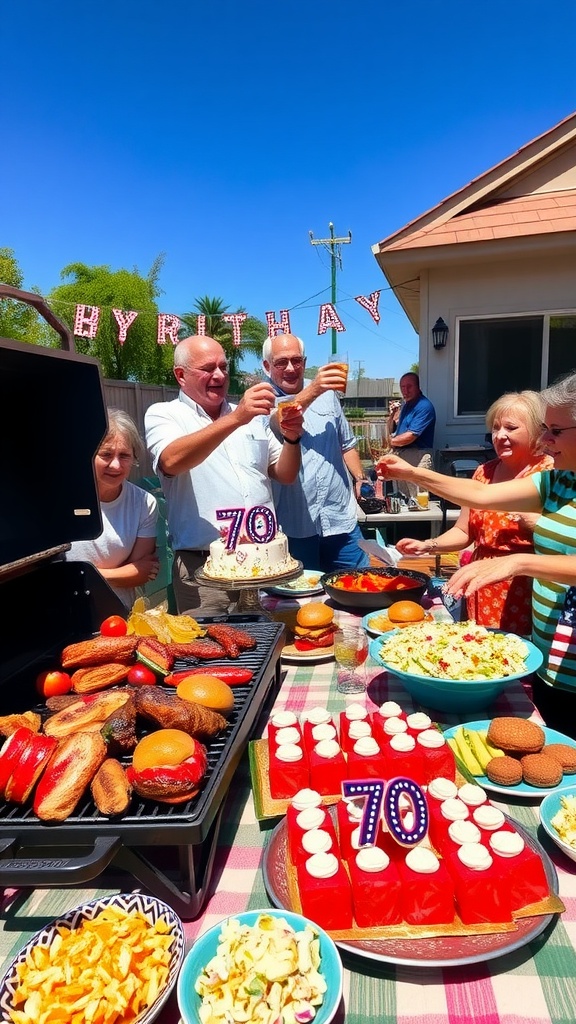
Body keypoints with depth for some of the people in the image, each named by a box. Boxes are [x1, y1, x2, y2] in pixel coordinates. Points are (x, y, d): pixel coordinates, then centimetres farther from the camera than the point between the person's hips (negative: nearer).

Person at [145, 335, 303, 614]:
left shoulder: (252, 416, 15)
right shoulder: (163, 415, 1)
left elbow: (285, 475, 15)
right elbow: (172, 462, -21)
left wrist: (291, 438, -5)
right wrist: (235, 419, -29)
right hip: (204, 567, -4)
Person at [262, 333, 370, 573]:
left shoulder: (327, 394, 12)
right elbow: (274, 423, -24)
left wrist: (360, 479, 8)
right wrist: (312, 391, -33)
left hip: (341, 518, 4)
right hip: (293, 526, -3)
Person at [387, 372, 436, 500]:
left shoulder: (424, 406, -13)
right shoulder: (405, 405, 15)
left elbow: (411, 436, -19)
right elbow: (390, 430, 18)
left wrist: (391, 441, -2)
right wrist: (392, 415, -1)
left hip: (417, 457, -9)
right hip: (400, 455, 9)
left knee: (417, 501, -6)